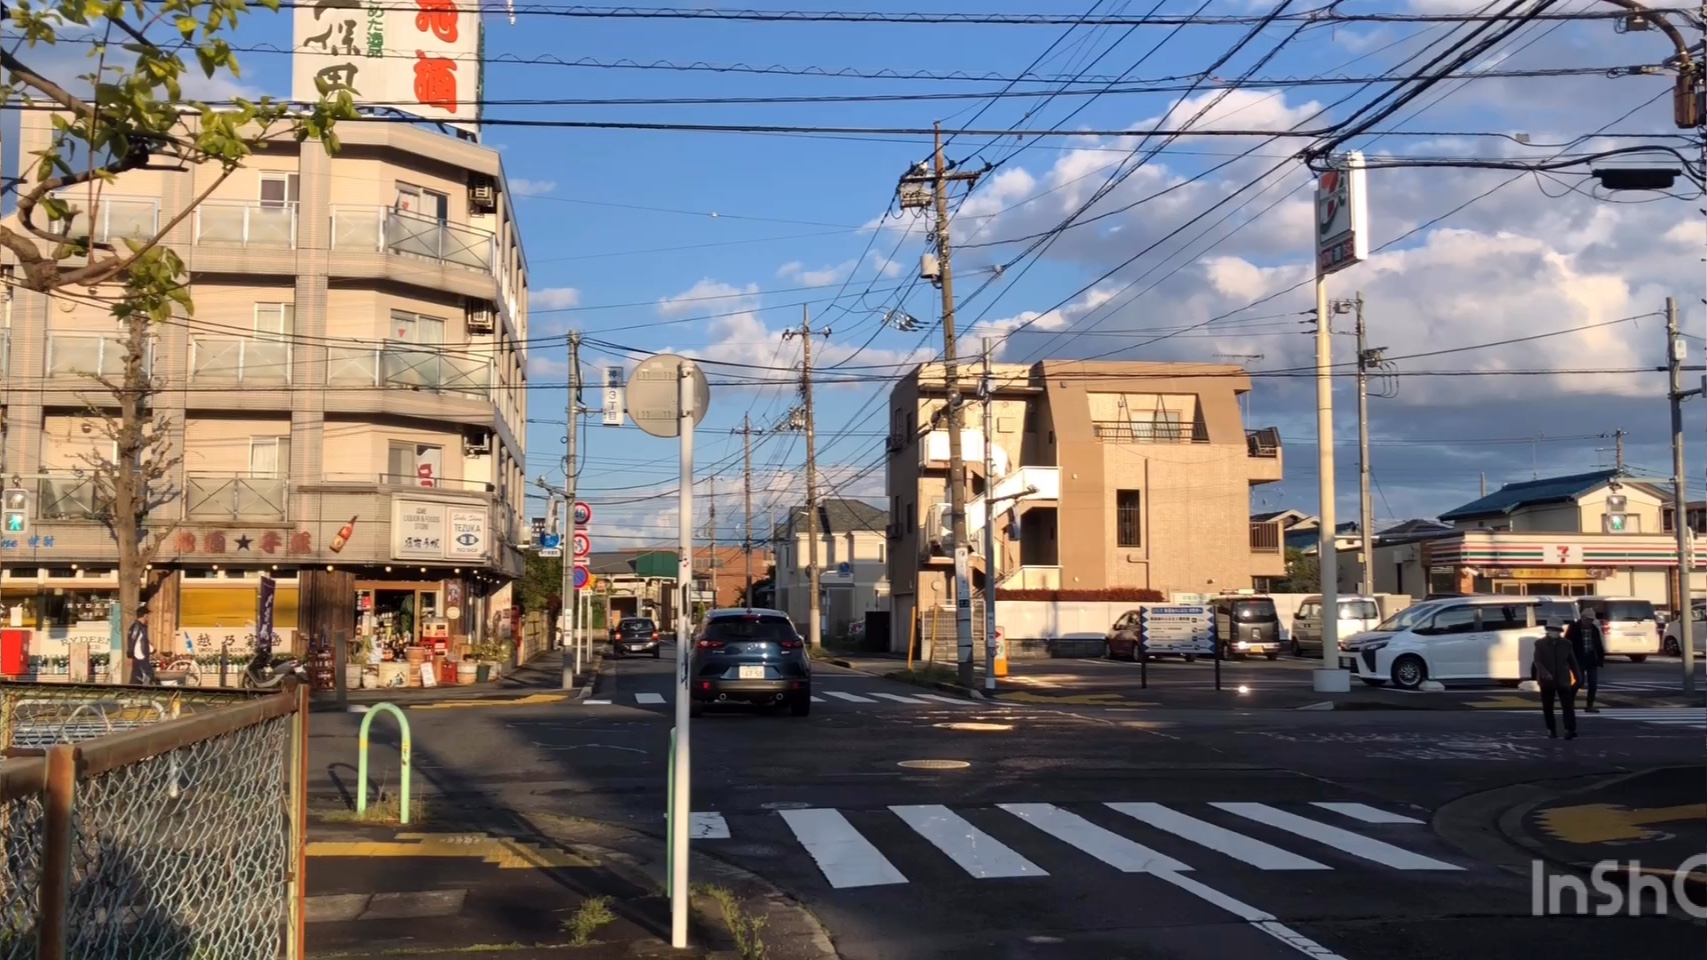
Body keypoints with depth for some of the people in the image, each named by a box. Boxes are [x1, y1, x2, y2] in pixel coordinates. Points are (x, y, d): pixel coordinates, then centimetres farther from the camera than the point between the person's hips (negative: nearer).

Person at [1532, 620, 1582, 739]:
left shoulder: (1566, 644, 4)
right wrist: (1544, 673, -27)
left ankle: (1570, 730, -16)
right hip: (1547, 680, 0)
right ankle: (1551, 729, 20)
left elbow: (1572, 661, 10)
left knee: (1568, 705, -10)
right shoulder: (1540, 644, -1)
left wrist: (1578, 677, 8)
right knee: (1547, 707, 7)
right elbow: (1537, 661, -11)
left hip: (1563, 680, 0)